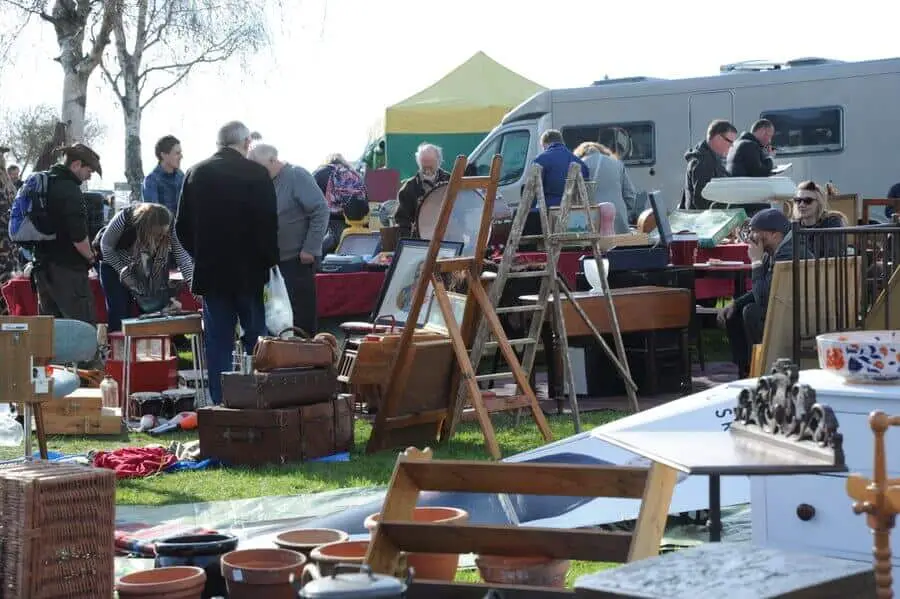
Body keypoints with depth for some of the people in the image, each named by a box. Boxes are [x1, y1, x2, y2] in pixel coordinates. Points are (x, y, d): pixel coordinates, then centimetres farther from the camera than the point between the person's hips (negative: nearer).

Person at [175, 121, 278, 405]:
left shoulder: (196, 173, 4)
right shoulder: (256, 174, -8)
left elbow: (182, 226, 8)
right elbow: (268, 225, -11)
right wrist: (270, 262, 0)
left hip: (210, 272, 3)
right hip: (250, 272, -3)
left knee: (218, 341, 7)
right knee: (257, 339, 6)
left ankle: (220, 403, 6)